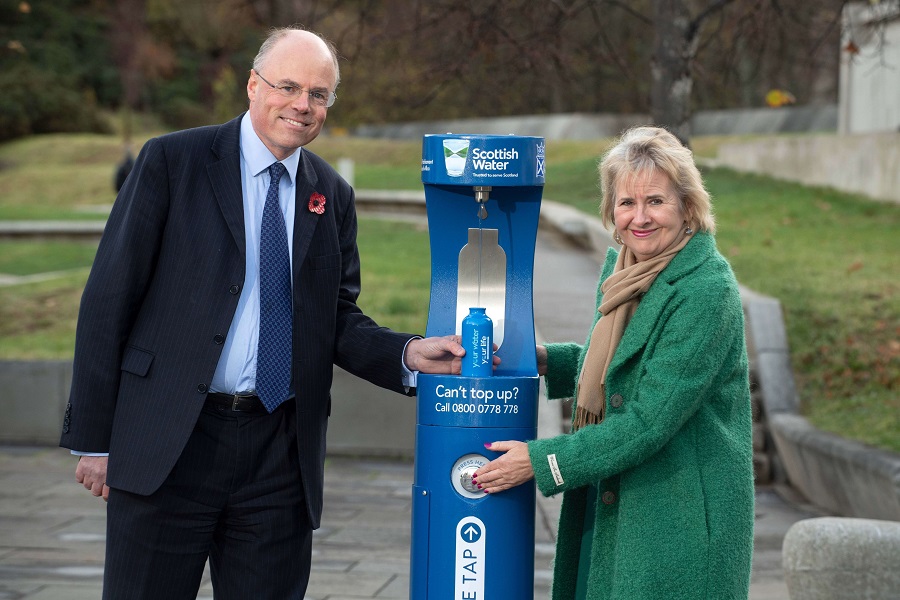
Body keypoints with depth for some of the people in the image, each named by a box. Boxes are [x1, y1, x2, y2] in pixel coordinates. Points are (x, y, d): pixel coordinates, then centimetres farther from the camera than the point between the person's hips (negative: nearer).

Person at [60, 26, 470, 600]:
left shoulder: (333, 195, 11)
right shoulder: (171, 161, -1)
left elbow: (337, 321, 13)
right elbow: (109, 299, -3)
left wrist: (410, 353, -8)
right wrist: (92, 437, -6)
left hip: (281, 453, 4)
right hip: (167, 445, -3)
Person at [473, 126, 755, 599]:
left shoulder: (707, 290, -20)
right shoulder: (620, 265, 6)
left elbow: (650, 420, -22)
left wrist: (541, 459, -17)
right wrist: (541, 360, 5)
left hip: (680, 520, -8)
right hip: (608, 504, 8)